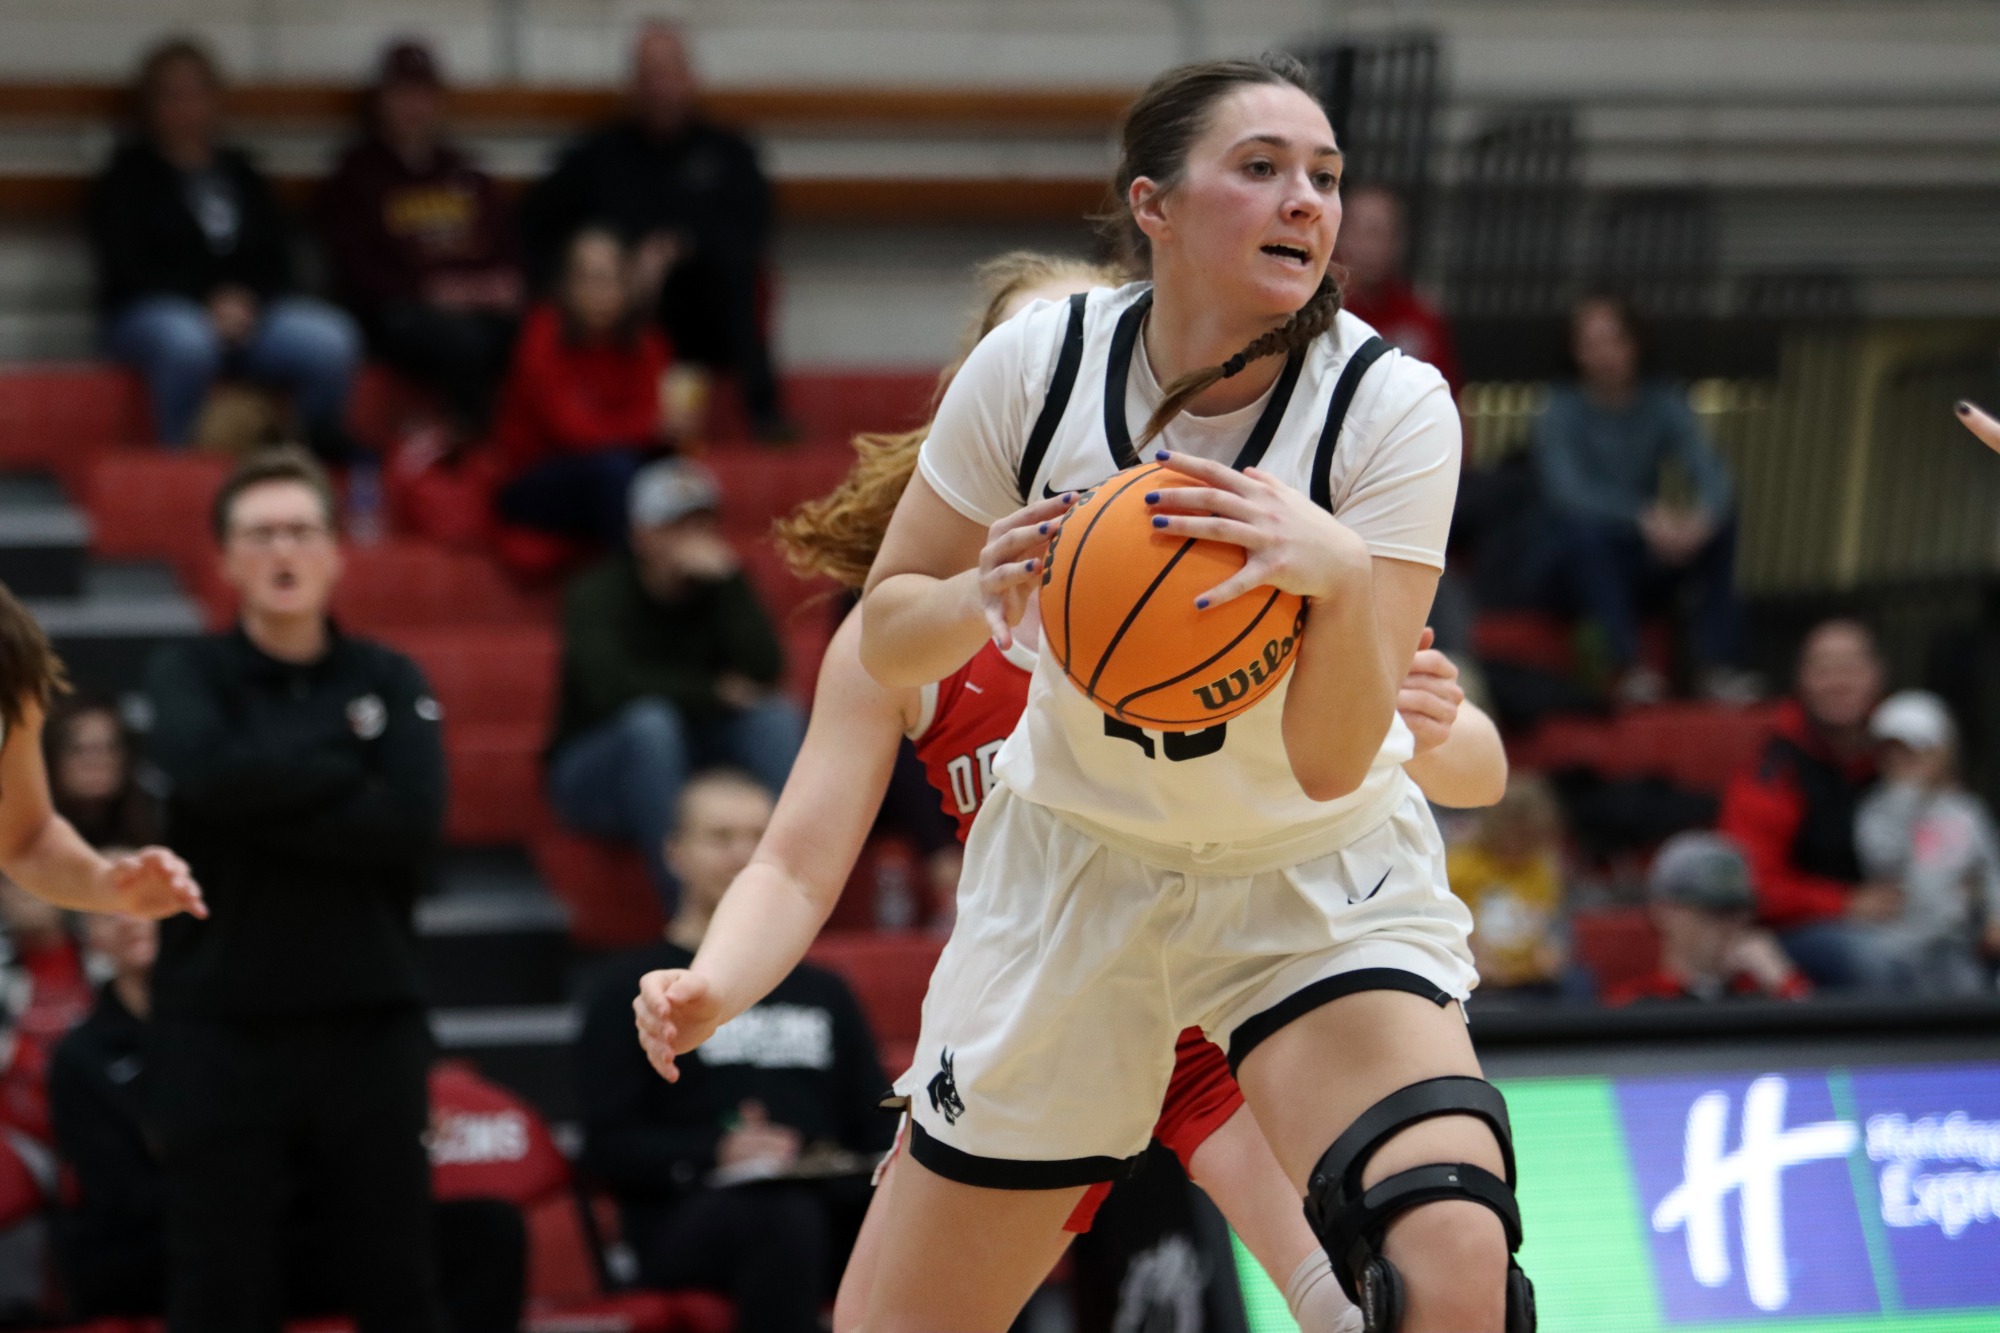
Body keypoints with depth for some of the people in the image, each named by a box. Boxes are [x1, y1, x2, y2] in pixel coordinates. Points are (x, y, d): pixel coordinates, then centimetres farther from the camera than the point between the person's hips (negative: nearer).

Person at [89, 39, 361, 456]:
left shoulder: (240, 175, 25)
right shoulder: (128, 178, 12)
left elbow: (277, 258, 14)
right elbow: (129, 269, -1)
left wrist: (247, 300, -10)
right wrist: (210, 302, -15)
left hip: (250, 309, 4)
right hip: (155, 309, -4)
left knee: (331, 340, -27)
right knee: (185, 341, -43)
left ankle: (327, 452, -8)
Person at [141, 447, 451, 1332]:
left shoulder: (389, 681, 7)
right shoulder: (187, 676, 3)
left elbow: (414, 824, -10)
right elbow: (211, 772, -20)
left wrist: (268, 797, -13)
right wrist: (349, 768, -8)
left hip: (369, 1025, 2)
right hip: (223, 1029, -1)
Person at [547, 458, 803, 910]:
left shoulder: (719, 589, 0)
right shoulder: (600, 593, -11)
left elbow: (765, 671, -17)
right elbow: (608, 686, -29)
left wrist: (725, 579, -24)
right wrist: (714, 694, -22)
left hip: (691, 768, 4)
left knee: (778, 717, -21)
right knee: (651, 722, -35)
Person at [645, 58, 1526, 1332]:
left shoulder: (1390, 404, -19)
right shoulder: (1037, 363, -14)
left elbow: (1331, 762, -24)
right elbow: (887, 631, -2)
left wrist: (1342, 576, -43)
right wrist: (979, 598, -24)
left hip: (1319, 870, -2)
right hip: (1077, 855, 2)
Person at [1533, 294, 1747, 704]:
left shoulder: (1663, 404, 4)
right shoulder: (1561, 411, -6)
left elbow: (1711, 475, -11)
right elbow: (1567, 490, -24)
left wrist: (1701, 518, -35)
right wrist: (1643, 520, -38)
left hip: (1645, 565, 3)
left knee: (1719, 523, -21)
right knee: (1585, 526, -35)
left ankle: (1716, 665, -24)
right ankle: (1628, 666, -40)